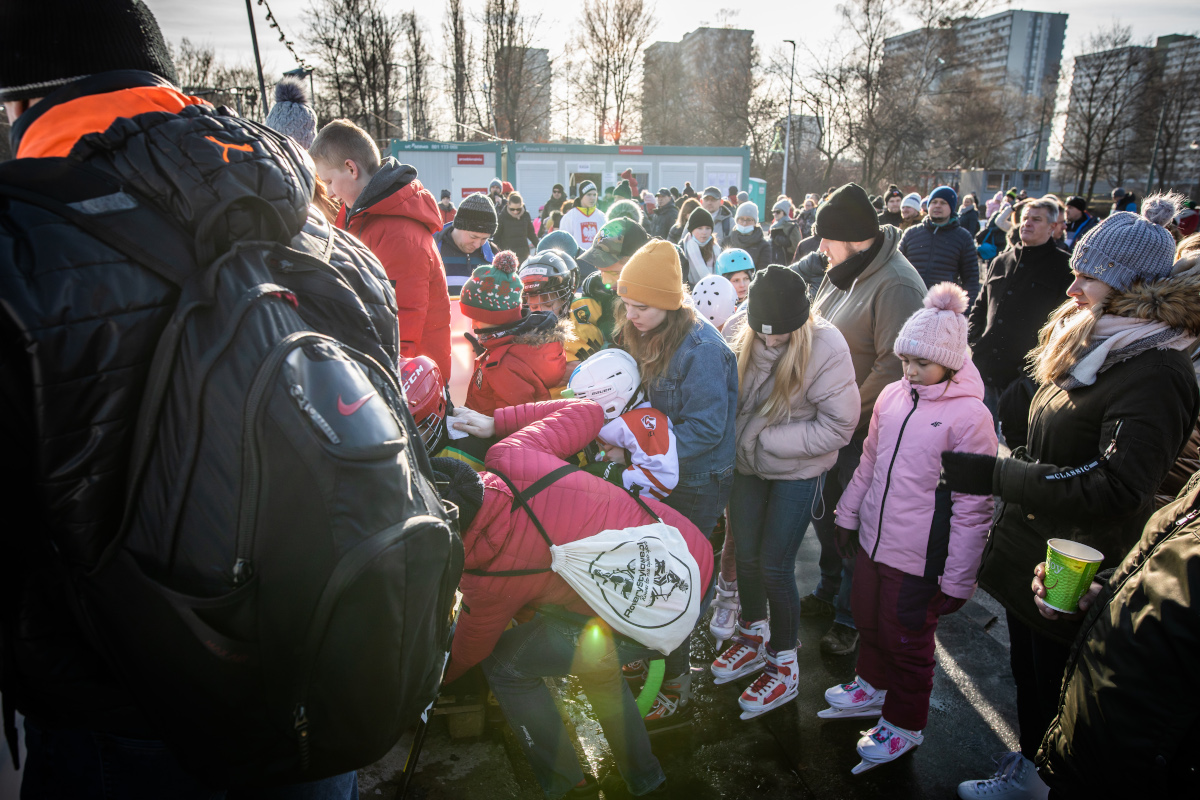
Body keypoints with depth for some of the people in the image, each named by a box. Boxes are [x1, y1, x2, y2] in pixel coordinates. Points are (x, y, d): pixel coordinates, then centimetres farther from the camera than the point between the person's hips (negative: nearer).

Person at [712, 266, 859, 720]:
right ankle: (754, 638, 40)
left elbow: (838, 426, -20)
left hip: (797, 470, -5)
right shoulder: (743, 334, -10)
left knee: (774, 565, 0)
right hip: (749, 463, 5)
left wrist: (766, 440, -20)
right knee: (746, 554, 15)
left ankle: (784, 665, 22)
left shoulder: (826, 347, -23)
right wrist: (738, 437, -11)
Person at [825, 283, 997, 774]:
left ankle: (904, 723, 34)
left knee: (907, 640, 11)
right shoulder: (892, 395, 2)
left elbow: (972, 508, -15)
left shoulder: (970, 416, -17)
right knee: (869, 621, 23)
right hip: (873, 539, 6)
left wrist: (957, 581, -12)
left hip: (919, 558, -6)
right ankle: (872, 686, 49)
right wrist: (848, 516, 18)